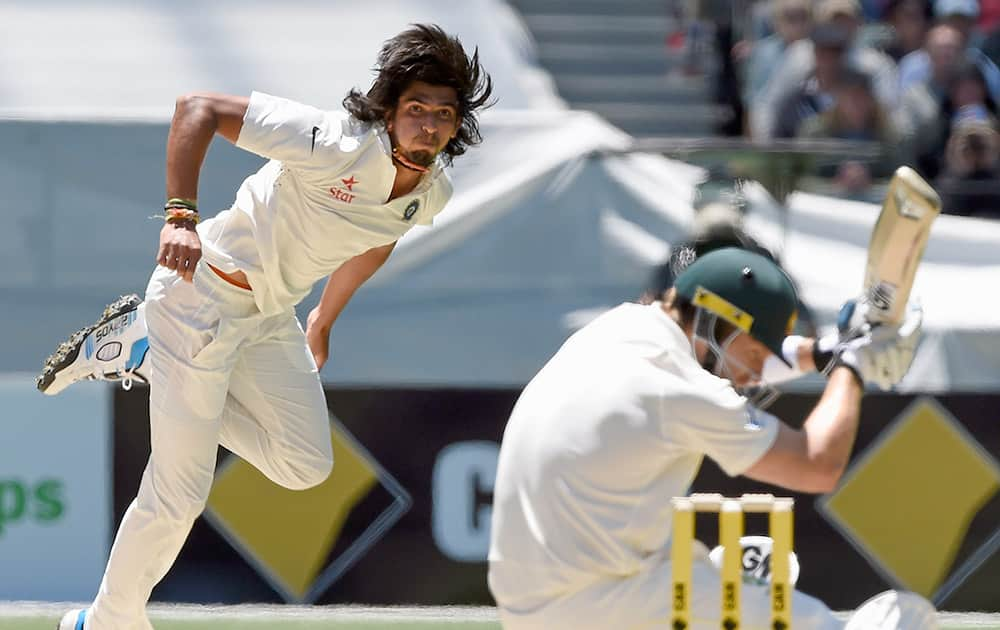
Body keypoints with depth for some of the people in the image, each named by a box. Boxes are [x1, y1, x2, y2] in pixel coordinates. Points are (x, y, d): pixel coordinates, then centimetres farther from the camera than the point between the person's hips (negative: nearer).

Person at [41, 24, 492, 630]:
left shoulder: (432, 192, -6)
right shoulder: (335, 143, -30)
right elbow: (198, 109, -28)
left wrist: (325, 320, 26)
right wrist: (181, 216, -35)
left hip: (271, 318, 7)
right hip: (203, 295, -7)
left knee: (306, 466, 5)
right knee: (179, 495, -5)